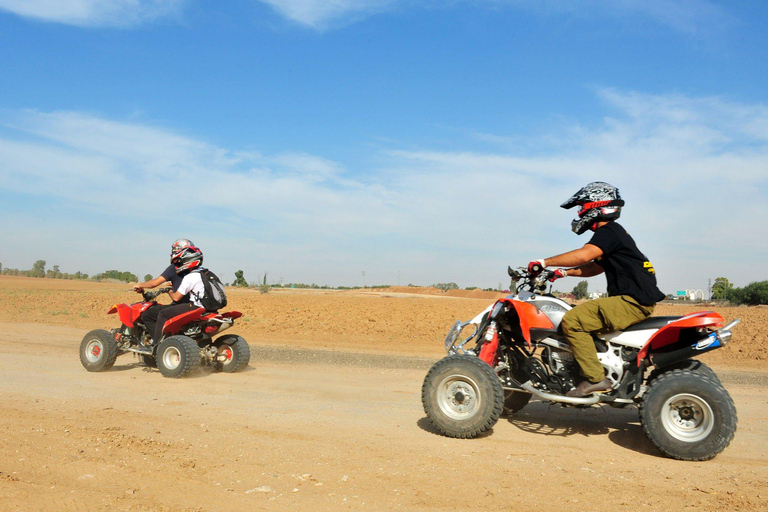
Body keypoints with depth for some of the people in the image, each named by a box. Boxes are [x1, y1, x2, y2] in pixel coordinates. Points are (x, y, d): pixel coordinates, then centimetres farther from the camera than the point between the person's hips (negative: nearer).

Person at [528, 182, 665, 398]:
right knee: (582, 314, 22)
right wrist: (564, 272, 17)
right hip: (634, 300, 11)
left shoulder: (609, 231, -11)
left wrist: (544, 262, -22)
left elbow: (584, 255, -27)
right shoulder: (613, 232, 21)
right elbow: (595, 267, 27)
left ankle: (595, 378, -16)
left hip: (633, 302, -11)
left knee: (572, 321, -19)